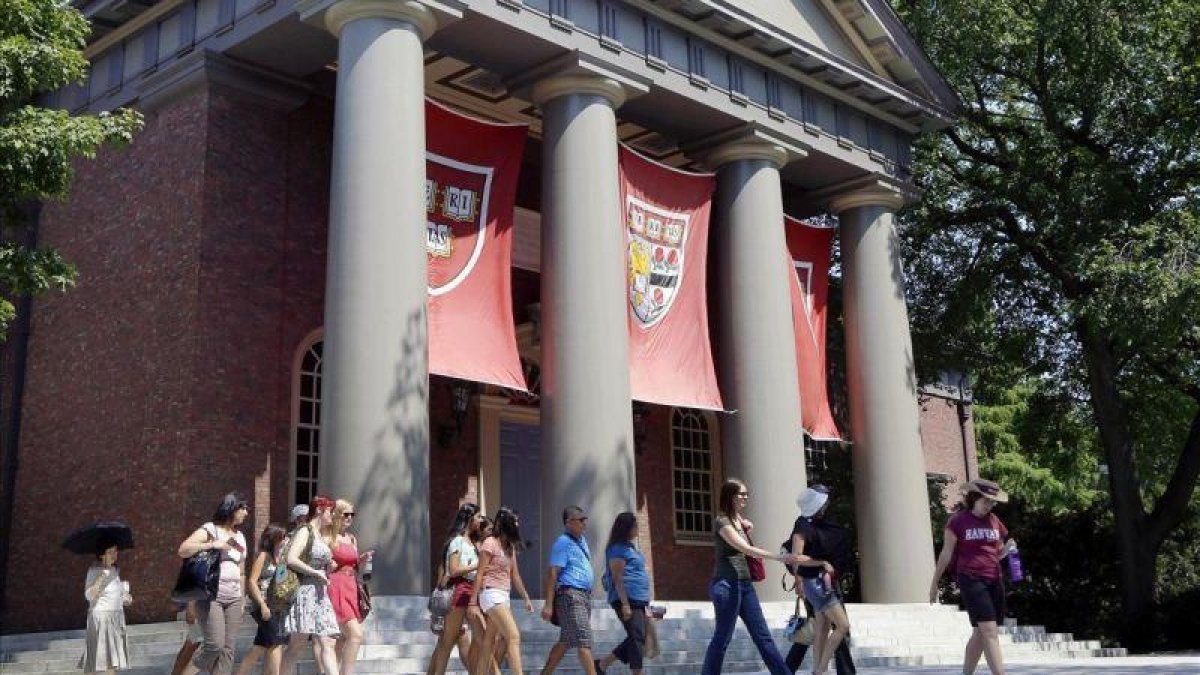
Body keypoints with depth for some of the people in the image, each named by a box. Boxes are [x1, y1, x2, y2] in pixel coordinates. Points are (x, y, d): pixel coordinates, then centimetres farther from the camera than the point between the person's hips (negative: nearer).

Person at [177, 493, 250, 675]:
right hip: (211, 596, -6)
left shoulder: (240, 537, 16)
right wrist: (212, 545, -21)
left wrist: (242, 600, 18)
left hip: (233, 599, 6)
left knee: (228, 649, 0)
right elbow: (183, 550, -15)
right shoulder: (209, 529, -2)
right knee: (215, 644, -16)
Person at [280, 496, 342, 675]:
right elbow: (291, 560, -17)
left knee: (328, 643, -3)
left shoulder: (322, 537, 21)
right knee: (297, 644, -7)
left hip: (321, 595, 8)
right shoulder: (305, 532, -3)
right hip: (305, 591, -8)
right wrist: (317, 573, -14)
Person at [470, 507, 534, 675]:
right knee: (514, 636, -17)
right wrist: (473, 601, -11)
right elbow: (480, 574, -9)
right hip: (492, 594, -8)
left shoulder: (510, 547, 16)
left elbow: (515, 575, 19)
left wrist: (526, 598, 17)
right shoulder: (490, 543, -7)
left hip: (503, 596, 8)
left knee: (490, 642, 7)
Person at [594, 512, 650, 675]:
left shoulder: (629, 547, 20)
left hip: (637, 600, 10)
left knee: (636, 639, 10)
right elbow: (617, 578, -16)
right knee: (637, 638, -9)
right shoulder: (618, 549, -9)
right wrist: (625, 604, -21)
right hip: (627, 600, -10)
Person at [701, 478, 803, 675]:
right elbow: (746, 548, -21)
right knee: (722, 638, -5)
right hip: (727, 584, -8)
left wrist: (746, 526, 13)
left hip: (744, 584, 8)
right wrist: (780, 557, -25)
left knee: (763, 635, 5)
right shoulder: (721, 521, -11)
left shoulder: (738, 519, 15)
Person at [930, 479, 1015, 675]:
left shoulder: (994, 521, 12)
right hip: (971, 580, -6)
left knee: (980, 633, 10)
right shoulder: (958, 521, -3)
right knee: (990, 631, -15)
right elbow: (946, 554, 0)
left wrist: (1008, 547, -3)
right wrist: (934, 583, 3)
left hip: (994, 580, 6)